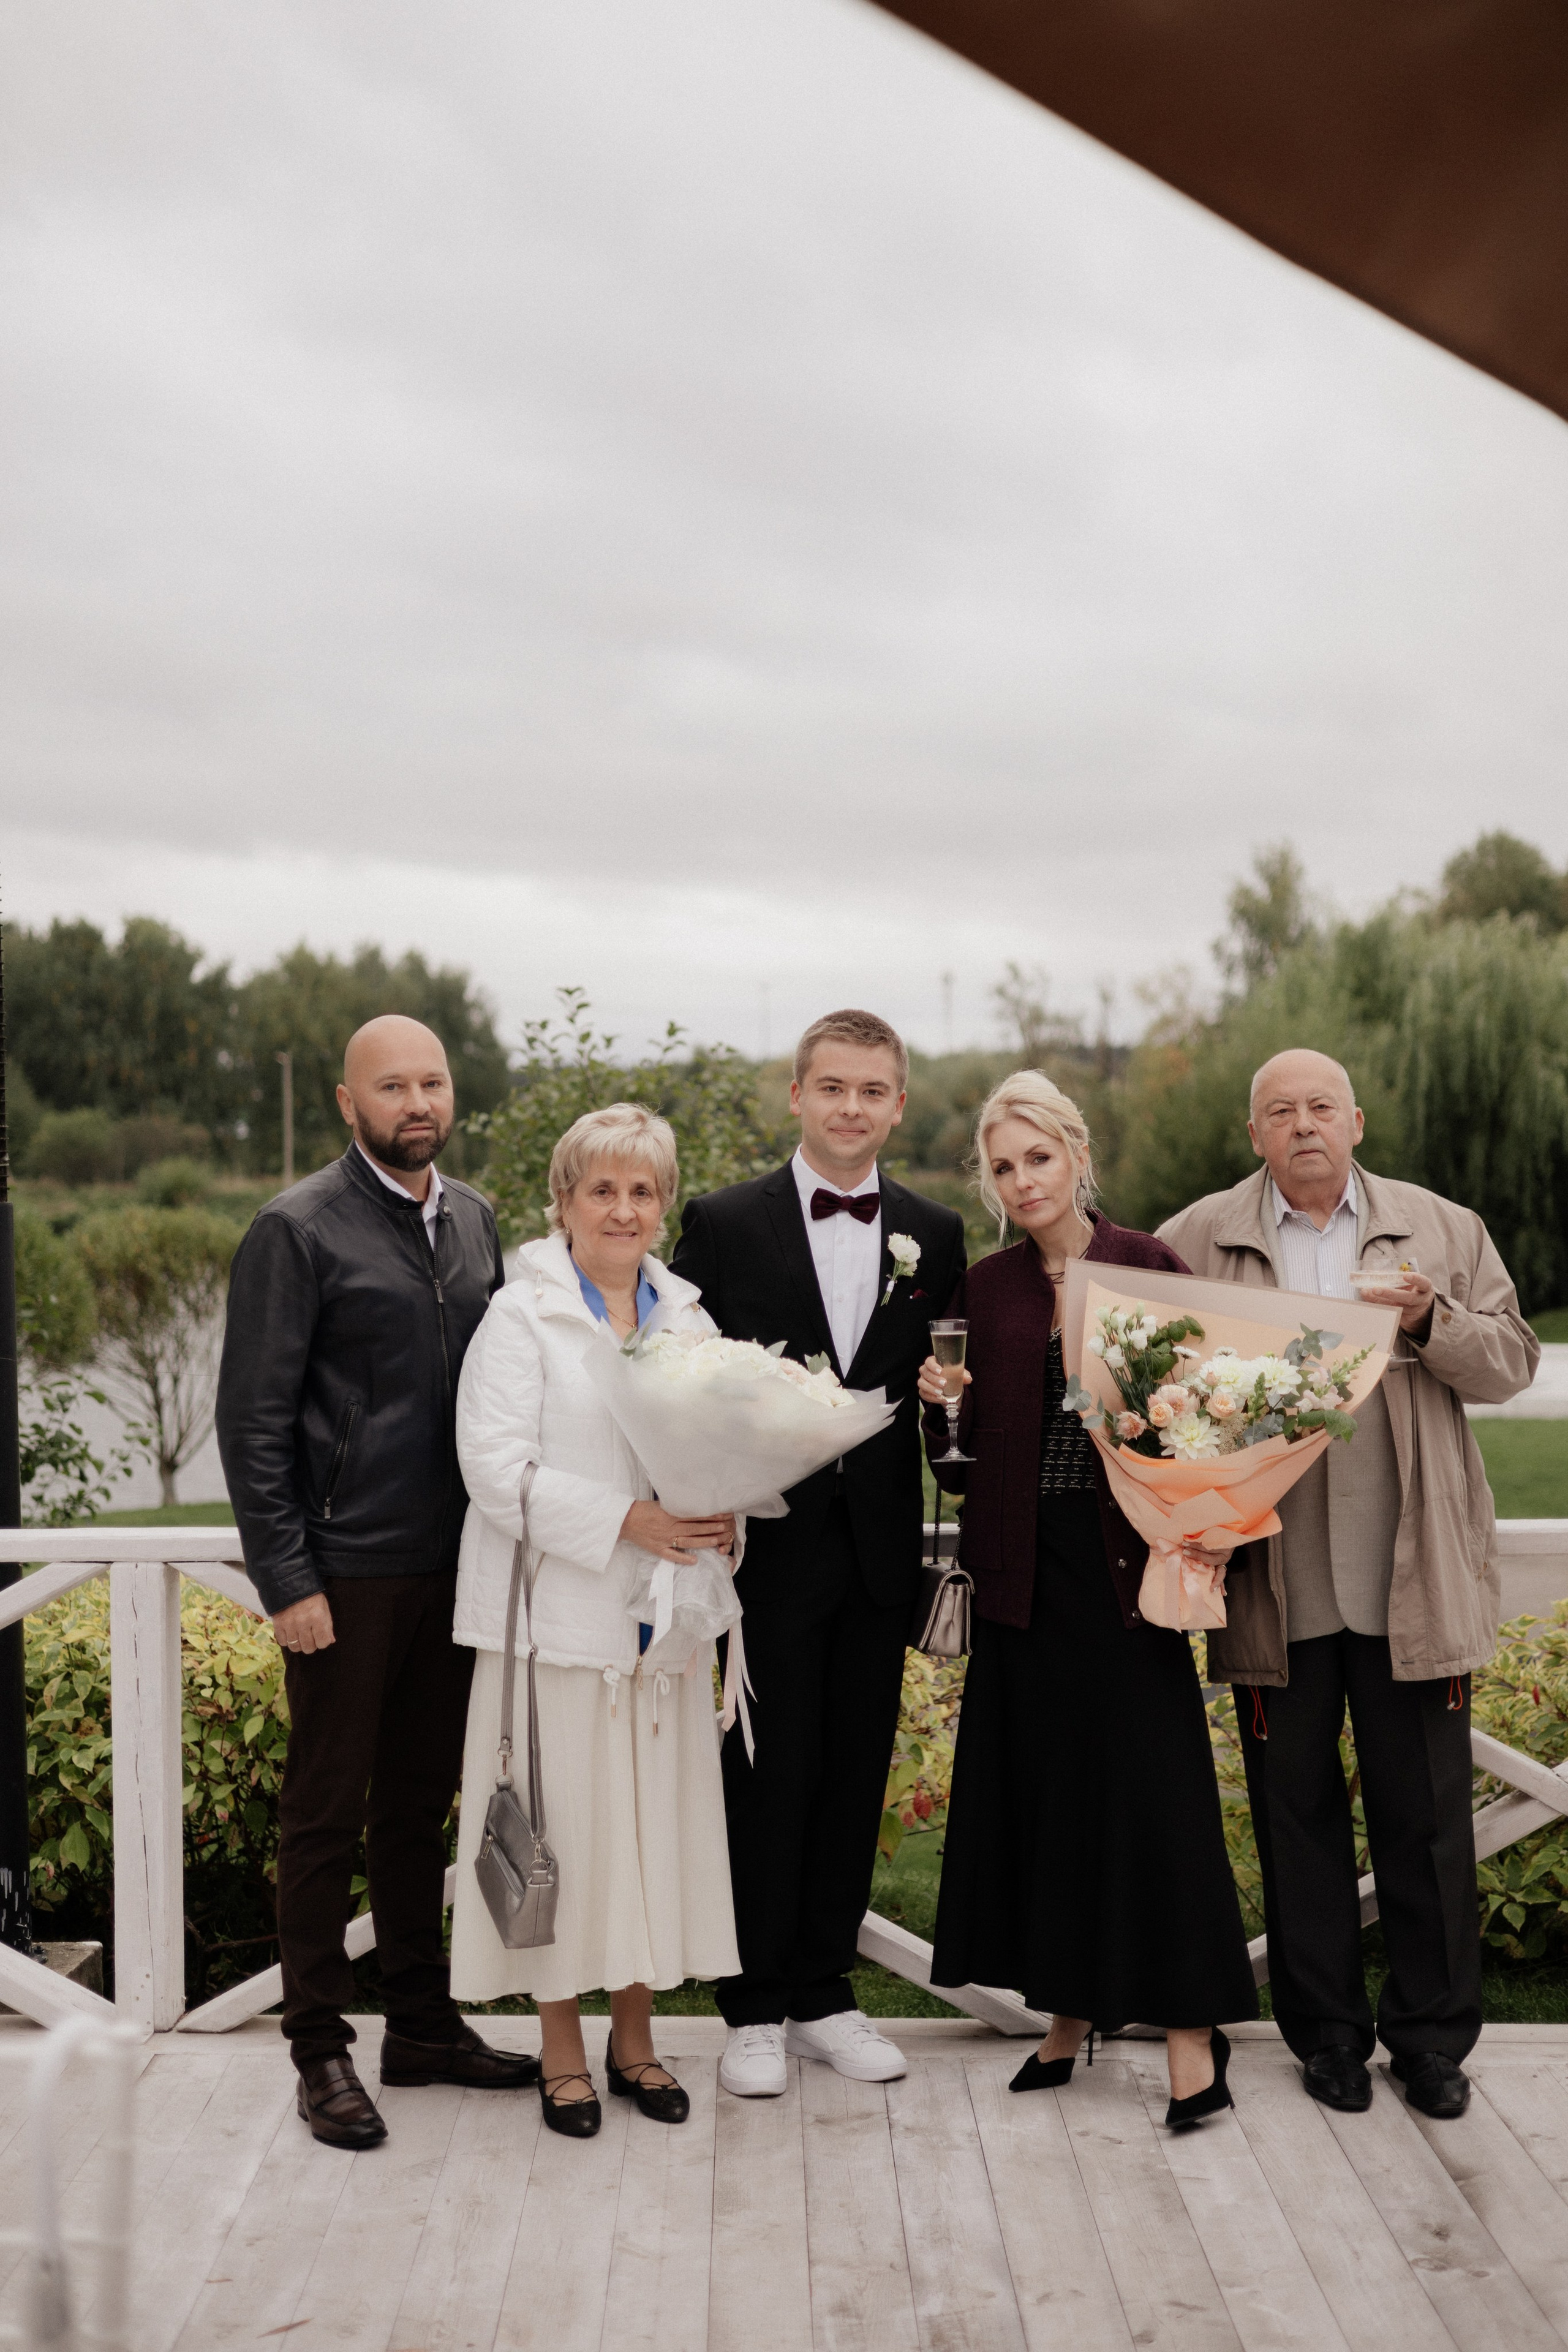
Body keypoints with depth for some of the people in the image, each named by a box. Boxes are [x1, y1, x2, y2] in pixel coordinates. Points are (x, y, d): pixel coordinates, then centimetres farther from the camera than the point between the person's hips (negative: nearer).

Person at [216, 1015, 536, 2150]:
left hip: (457, 1565, 6)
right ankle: (322, 2048, 17)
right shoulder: (299, 1229, -9)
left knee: (422, 1802, 15)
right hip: (348, 1573, -5)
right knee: (327, 1811, 5)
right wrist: (287, 1582, -13)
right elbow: (254, 1421, -10)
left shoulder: (475, 1219, 10)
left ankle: (424, 2022, 27)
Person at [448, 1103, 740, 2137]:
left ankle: (635, 2035, 25)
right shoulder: (521, 1316, -5)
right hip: (560, 1612, -5)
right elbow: (498, 1468, -13)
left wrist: (721, 1517, -6)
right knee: (566, 1818, 1)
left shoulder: (687, 1317, 11)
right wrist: (625, 1522, -20)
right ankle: (563, 2047, 18)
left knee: (658, 1814, 9)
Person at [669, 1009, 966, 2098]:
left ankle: (826, 1992, 26)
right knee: (768, 1775, 4)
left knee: (856, 1773, 11)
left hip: (880, 1547, 3)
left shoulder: (936, 1235, 7)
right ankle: (758, 2007, 18)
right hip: (768, 1545, -3)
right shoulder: (725, 1223, -2)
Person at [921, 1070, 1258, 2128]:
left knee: (1153, 1783, -3)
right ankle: (1072, 2011, 23)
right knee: (1040, 1786, 9)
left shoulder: (1151, 1266, 0)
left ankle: (1191, 2031, 7)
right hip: (1027, 1570, 3)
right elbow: (962, 1466, 9)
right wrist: (944, 1406, -10)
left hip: (1125, 1561, -3)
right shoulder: (984, 1290, 8)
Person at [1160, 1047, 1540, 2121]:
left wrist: (1428, 1321, -13)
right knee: (1297, 1809, 10)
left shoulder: (1444, 1230, 9)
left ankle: (1434, 2034, 23)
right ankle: (1327, 2030, 24)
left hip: (1412, 1581, 0)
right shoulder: (1196, 1241, 5)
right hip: (1273, 1583, 0)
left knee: (1426, 1810, 7)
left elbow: (1512, 1357, 5)